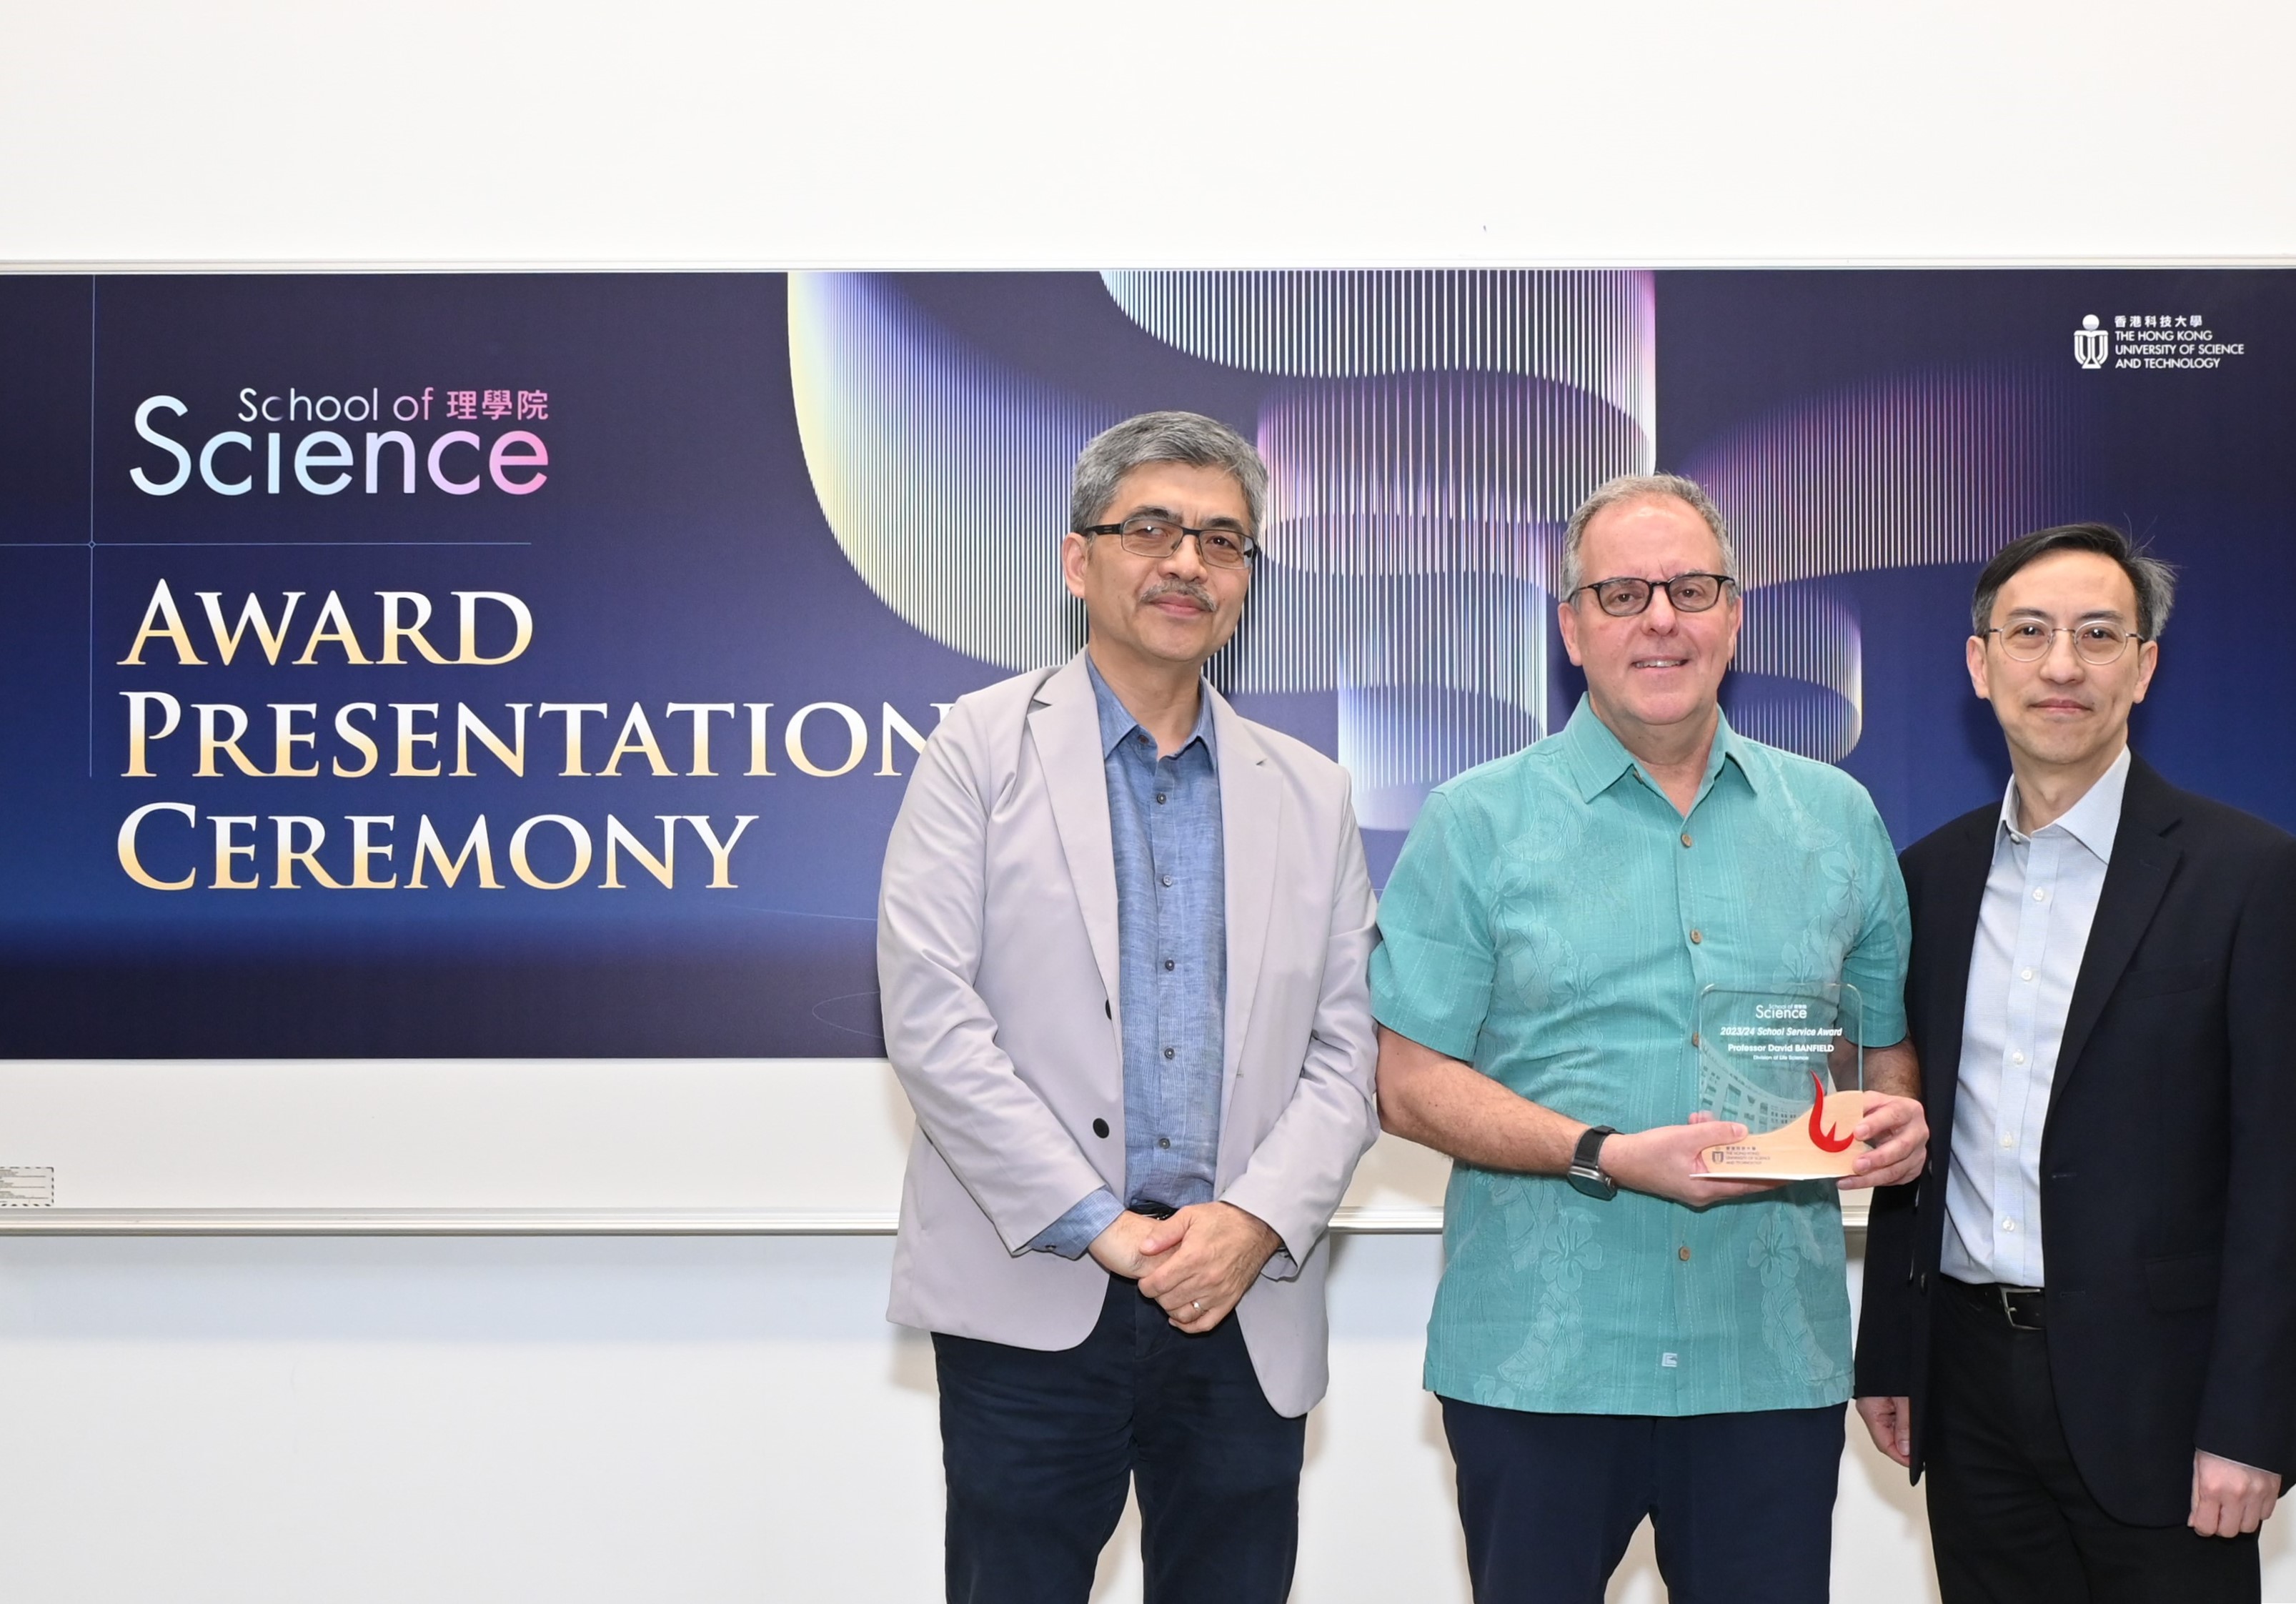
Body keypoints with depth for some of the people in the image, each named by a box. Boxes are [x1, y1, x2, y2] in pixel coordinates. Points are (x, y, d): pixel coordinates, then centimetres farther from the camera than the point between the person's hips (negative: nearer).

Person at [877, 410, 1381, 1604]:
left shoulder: (1310, 796, 12)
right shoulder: (982, 748, 2)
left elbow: (1346, 1051, 8)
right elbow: (929, 1017, -7)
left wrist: (1257, 1220, -9)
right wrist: (1099, 1227, -11)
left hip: (1246, 1308, 3)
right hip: (1033, 1303, -3)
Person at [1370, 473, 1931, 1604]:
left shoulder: (1836, 819, 10)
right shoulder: (1478, 823, 0)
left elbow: (1889, 1038, 17)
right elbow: (1412, 1085, -4)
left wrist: (1897, 1114, -6)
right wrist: (1609, 1157, -16)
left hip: (1774, 1358, 2)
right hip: (1536, 1362, -2)